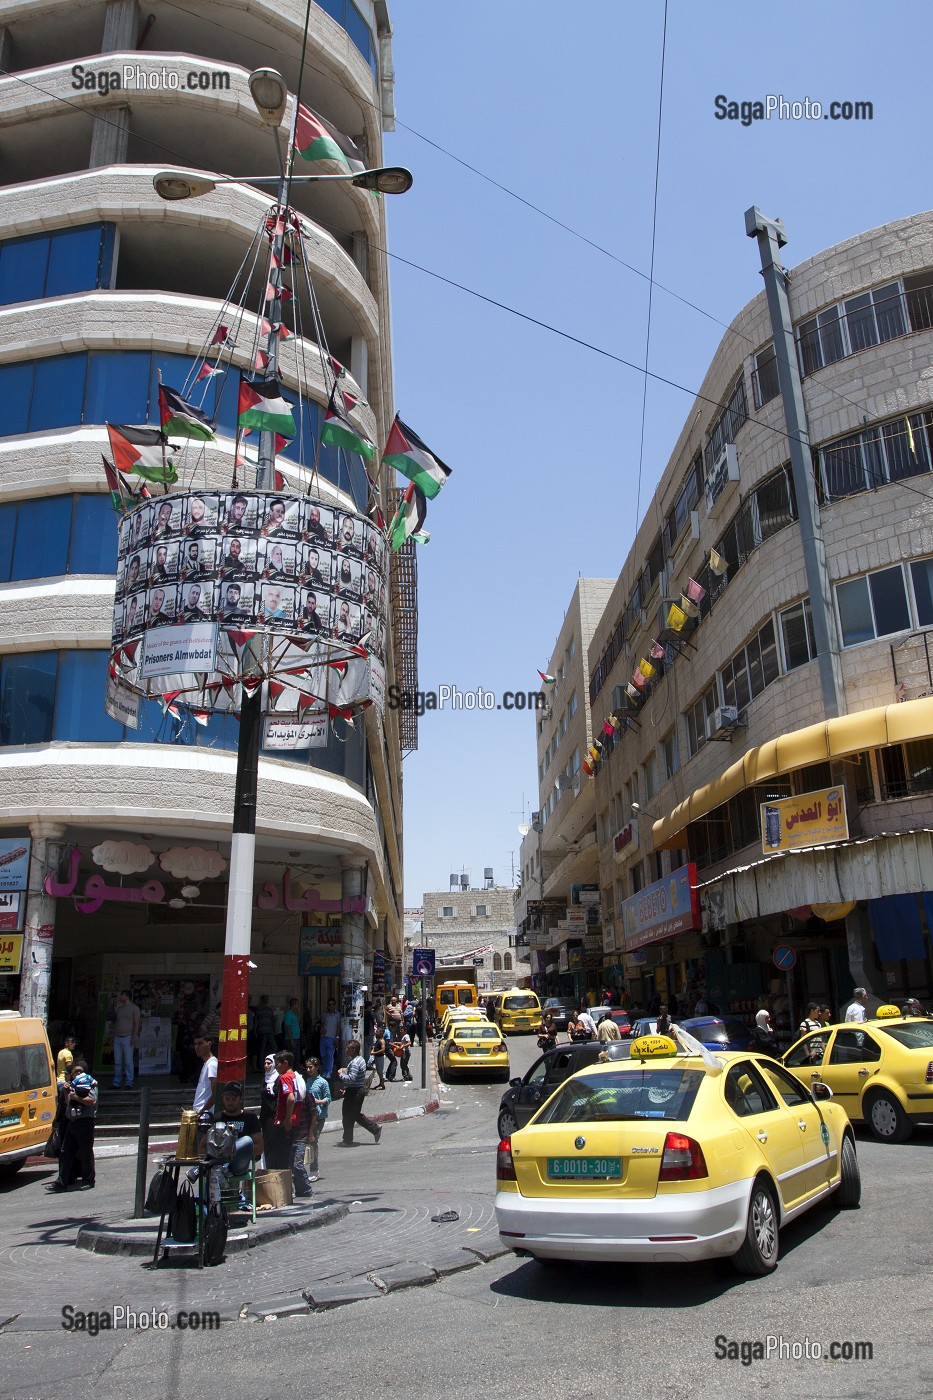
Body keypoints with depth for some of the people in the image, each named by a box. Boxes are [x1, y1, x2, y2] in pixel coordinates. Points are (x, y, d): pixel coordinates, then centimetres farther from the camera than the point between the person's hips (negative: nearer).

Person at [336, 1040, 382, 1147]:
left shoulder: (355, 1063, -21)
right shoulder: (361, 1059, 11)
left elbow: (351, 1079, -29)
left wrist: (341, 1074, -15)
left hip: (354, 1092, -10)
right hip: (360, 1089, 10)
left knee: (348, 1118, 3)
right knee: (357, 1114, 19)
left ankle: (347, 1141, 14)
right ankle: (376, 1129, 20)